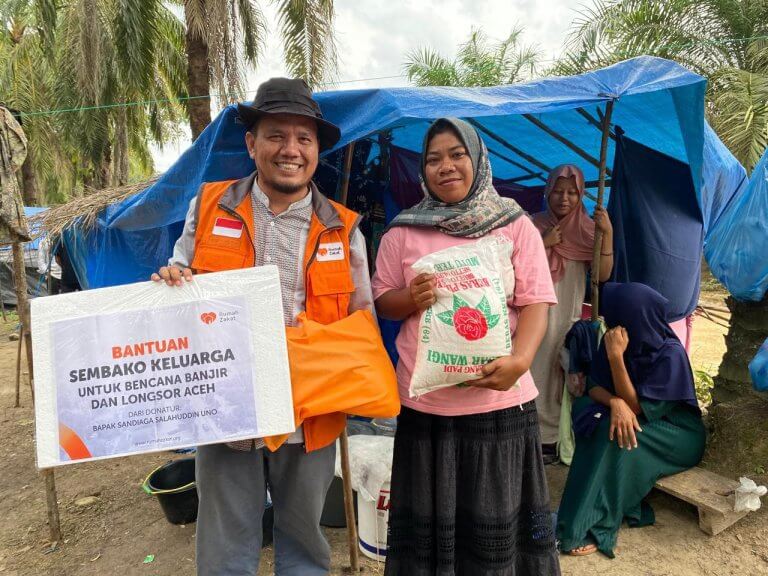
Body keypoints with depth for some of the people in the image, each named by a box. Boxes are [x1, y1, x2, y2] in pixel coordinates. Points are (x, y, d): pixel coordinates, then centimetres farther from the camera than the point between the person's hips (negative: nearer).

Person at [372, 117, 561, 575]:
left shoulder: (516, 225, 2)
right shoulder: (403, 233, 4)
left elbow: (536, 302, -3)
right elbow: (381, 301, 8)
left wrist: (520, 359, -20)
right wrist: (410, 299, -15)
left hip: (500, 398, 0)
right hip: (425, 401, 1)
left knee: (497, 517, 12)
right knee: (427, 518, 12)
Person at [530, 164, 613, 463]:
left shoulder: (587, 228, 3)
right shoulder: (534, 225, 0)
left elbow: (603, 275, -7)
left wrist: (608, 234, -16)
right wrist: (544, 244, -12)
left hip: (570, 315, 1)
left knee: (564, 377, 3)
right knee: (537, 374, -3)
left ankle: (554, 438, 18)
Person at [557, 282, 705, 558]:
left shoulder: (671, 354, -25)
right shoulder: (613, 340, -9)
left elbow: (636, 406, -25)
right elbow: (594, 386, -7)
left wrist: (616, 355, -34)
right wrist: (615, 402, -30)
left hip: (678, 435, -5)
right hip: (639, 422, 6)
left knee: (620, 440, -31)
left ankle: (595, 527, -22)